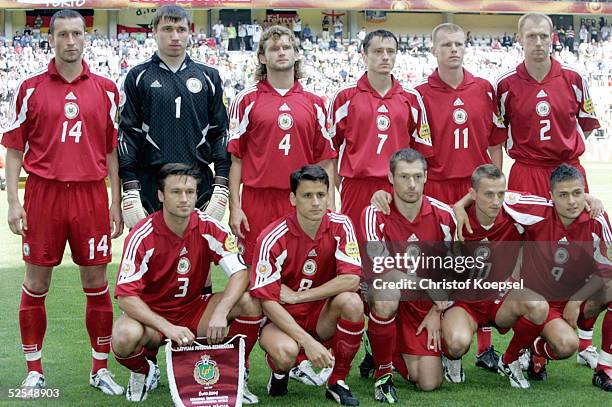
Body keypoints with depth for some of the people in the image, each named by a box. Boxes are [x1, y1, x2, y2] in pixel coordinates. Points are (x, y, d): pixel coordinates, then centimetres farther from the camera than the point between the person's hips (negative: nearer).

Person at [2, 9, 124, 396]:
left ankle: (101, 368, 18)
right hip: (43, 193, -1)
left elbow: (113, 149, 9)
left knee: (96, 283, 5)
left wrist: (116, 202, 5)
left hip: (91, 194, 1)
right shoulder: (31, 88, 4)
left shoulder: (106, 89, 7)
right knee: (36, 284, 5)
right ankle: (34, 371, 18)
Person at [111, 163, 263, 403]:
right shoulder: (142, 237, -19)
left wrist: (220, 313, -34)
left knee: (250, 302, -21)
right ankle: (144, 372, 1)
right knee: (125, 337, -37)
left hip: (193, 309, 3)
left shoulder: (208, 228, -10)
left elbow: (240, 273, -16)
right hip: (150, 314, -2)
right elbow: (125, 296, -24)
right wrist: (168, 327, -35)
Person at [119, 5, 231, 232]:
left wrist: (221, 187, 1)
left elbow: (220, 133, 10)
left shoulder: (208, 77, 12)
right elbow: (127, 135, 2)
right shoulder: (139, 77, 6)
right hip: (150, 185, -1)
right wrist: (130, 191, -6)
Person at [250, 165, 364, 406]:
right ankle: (279, 373, 5)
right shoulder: (273, 239, -18)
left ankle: (337, 382, -9)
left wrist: (297, 296, -20)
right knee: (286, 352, -36)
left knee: (351, 302, -29)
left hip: (322, 316, 3)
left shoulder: (340, 226, -9)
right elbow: (267, 300, -20)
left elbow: (351, 279, -19)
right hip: (281, 317, -3)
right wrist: (308, 342, -28)